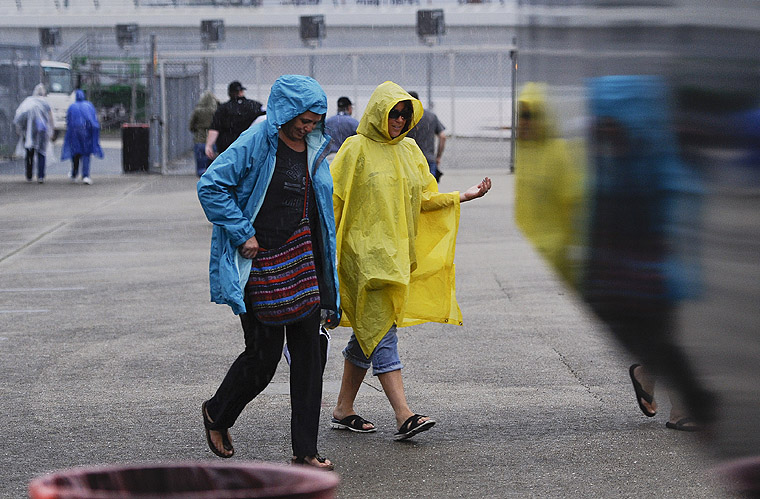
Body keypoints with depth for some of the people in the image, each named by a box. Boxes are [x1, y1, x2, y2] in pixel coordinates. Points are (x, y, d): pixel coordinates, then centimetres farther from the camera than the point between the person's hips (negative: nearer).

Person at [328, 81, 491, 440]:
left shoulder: (409, 151, 14)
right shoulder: (356, 149, -5)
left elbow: (423, 199, 17)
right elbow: (331, 197, -6)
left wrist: (465, 195, 7)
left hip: (398, 253, 7)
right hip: (365, 252, -7)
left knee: (368, 333, 11)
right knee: (381, 331, -12)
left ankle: (343, 411, 19)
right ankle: (404, 417, -19)